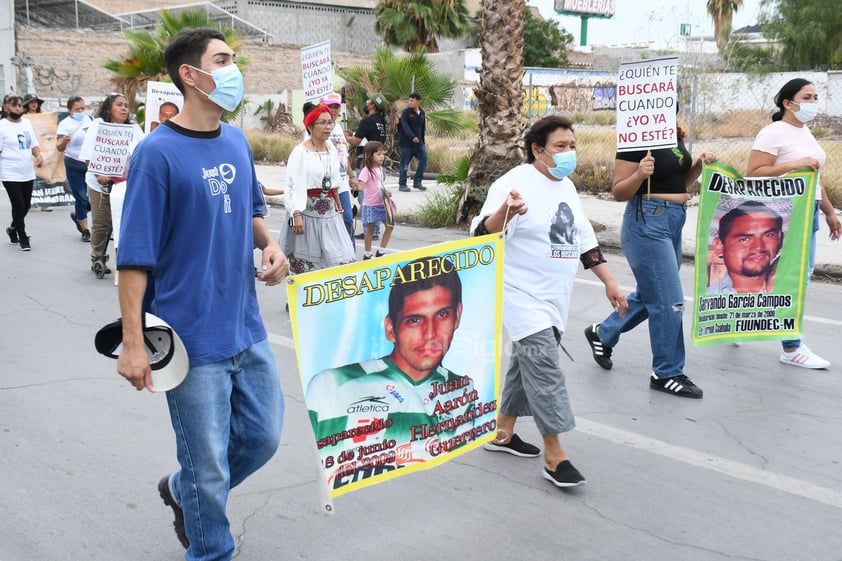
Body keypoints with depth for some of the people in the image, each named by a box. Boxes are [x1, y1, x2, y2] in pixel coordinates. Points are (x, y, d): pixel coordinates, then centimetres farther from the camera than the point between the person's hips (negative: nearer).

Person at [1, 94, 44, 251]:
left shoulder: (27, 123, 9)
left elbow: (34, 144, 15)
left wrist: (38, 156, -3)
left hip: (28, 173, 6)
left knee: (26, 204, 11)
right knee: (18, 205, -7)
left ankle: (13, 229, 36)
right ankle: (23, 238, 7)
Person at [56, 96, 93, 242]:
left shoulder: (90, 118, 4)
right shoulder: (65, 124, -11)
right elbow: (60, 148, -20)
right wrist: (64, 141, -40)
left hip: (92, 164, 5)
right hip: (75, 166, -4)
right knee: (81, 198, 0)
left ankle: (77, 215, 30)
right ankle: (85, 231, 13)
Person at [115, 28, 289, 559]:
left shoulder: (237, 141, 7)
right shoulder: (159, 151, -14)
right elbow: (135, 255, -14)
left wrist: (270, 245, -1)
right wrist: (133, 342, -17)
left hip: (247, 329, 7)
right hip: (193, 339, -7)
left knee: (264, 436, 18)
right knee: (209, 464, 5)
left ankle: (182, 490, 43)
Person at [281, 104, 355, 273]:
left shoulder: (332, 150, 10)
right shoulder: (300, 152, -10)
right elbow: (293, 185, -16)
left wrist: (338, 205, 21)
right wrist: (296, 214, -24)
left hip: (329, 212, 6)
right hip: (307, 211, -6)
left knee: (341, 259, 1)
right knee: (306, 262, 1)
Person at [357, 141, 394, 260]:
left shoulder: (380, 168, 9)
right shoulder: (366, 170, -15)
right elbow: (361, 186, -25)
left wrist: (386, 192, 12)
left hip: (381, 203, 7)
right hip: (370, 205, -7)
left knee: (390, 226, 6)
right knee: (370, 229, 1)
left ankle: (381, 251, 16)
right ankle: (367, 254, 13)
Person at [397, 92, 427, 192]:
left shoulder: (422, 113, 11)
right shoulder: (406, 112, -7)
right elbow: (405, 126, -19)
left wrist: (422, 141, 14)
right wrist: (412, 137, -33)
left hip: (419, 142, 5)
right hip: (407, 142, -5)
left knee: (424, 160, -3)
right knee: (405, 163, 0)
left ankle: (417, 182, 7)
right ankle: (402, 184, 9)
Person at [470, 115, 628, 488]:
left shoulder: (566, 187, 13)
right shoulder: (516, 183, -13)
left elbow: (584, 239, 20)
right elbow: (482, 235, -22)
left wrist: (609, 282, 16)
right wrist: (505, 212, -43)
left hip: (555, 299, 9)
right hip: (523, 296, -9)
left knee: (527, 363, 15)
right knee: (544, 368, -13)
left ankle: (503, 432, 30)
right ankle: (554, 456, -7)